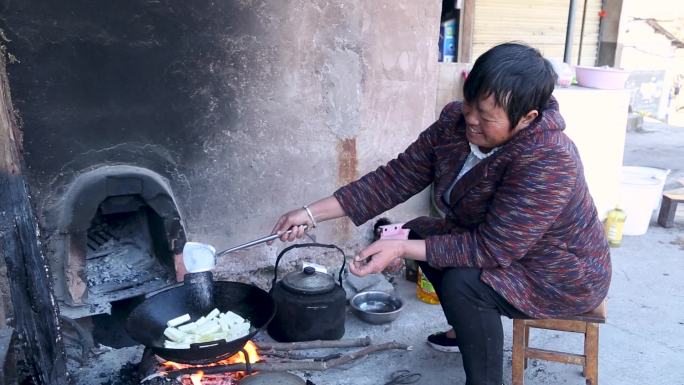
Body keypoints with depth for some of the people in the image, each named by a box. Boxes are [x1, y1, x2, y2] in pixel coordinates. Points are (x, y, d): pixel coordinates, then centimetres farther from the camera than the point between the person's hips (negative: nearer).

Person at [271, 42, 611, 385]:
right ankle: (468, 328, 27)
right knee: (420, 232, 6)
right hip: (499, 242, 8)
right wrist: (312, 213, -17)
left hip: (564, 276, -8)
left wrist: (402, 249, -36)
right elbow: (397, 177, -12)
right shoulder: (455, 122, -14)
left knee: (461, 284, -28)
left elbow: (493, 249, -34)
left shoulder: (548, 163, -35)